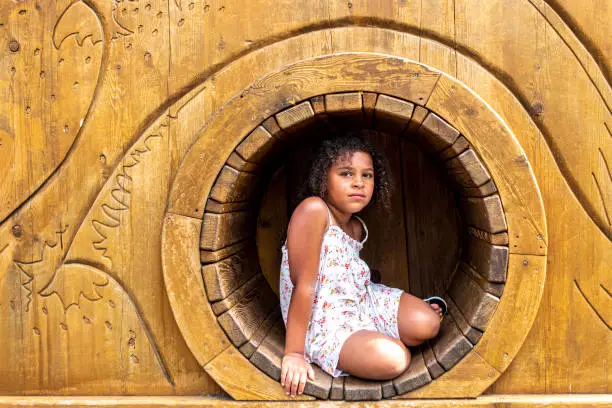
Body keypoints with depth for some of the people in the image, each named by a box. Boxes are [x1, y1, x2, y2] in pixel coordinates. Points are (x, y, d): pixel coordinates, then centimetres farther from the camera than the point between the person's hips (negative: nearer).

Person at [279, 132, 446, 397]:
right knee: (393, 359, -26)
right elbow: (304, 285, -25)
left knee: (428, 324, -9)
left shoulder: (357, 227, 6)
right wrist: (294, 354, -24)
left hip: (363, 299, 8)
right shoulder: (313, 210, -23)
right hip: (323, 323, -8)